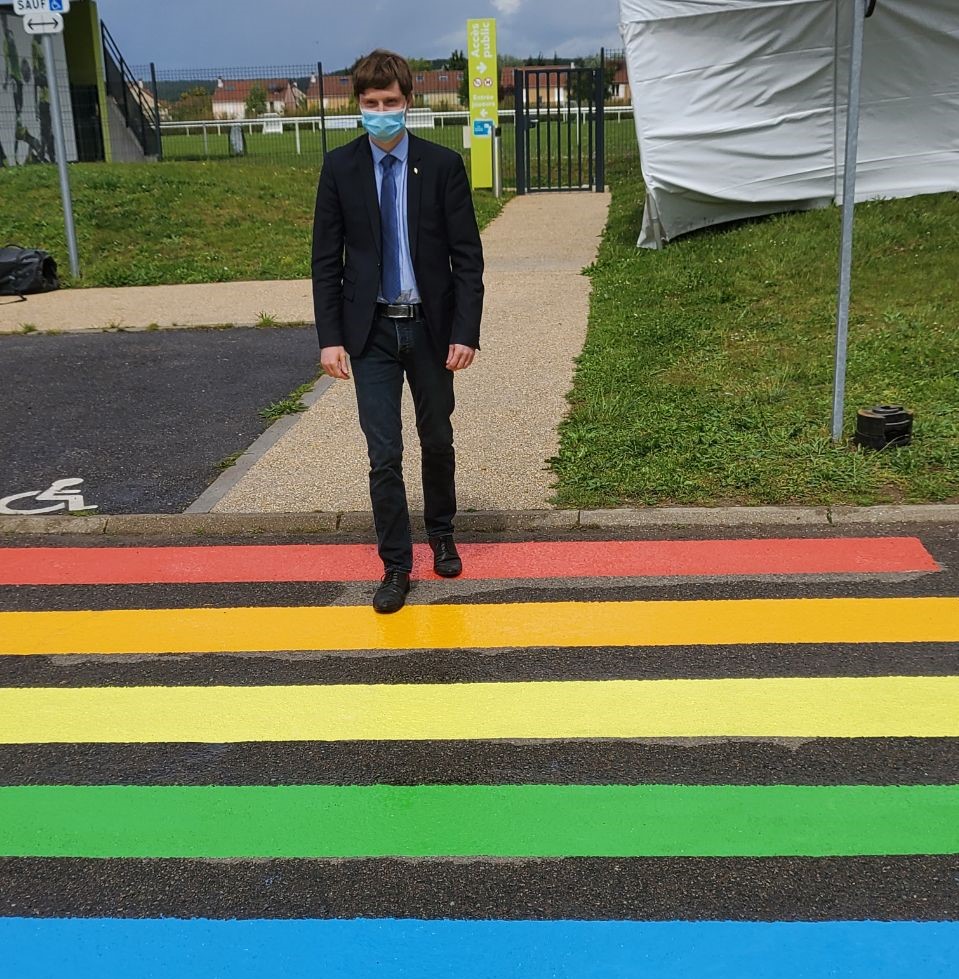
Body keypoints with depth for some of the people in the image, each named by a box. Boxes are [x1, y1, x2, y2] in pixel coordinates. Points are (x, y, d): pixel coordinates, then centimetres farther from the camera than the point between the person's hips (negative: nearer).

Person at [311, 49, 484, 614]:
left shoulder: (443, 165, -4)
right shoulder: (340, 168, -1)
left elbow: (468, 256, -4)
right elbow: (326, 260, 1)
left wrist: (466, 331, -11)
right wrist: (331, 336, -6)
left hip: (431, 327, 0)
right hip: (371, 332, 0)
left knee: (438, 441, 16)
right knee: (384, 454, -3)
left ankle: (442, 535, 38)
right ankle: (396, 566, 10)